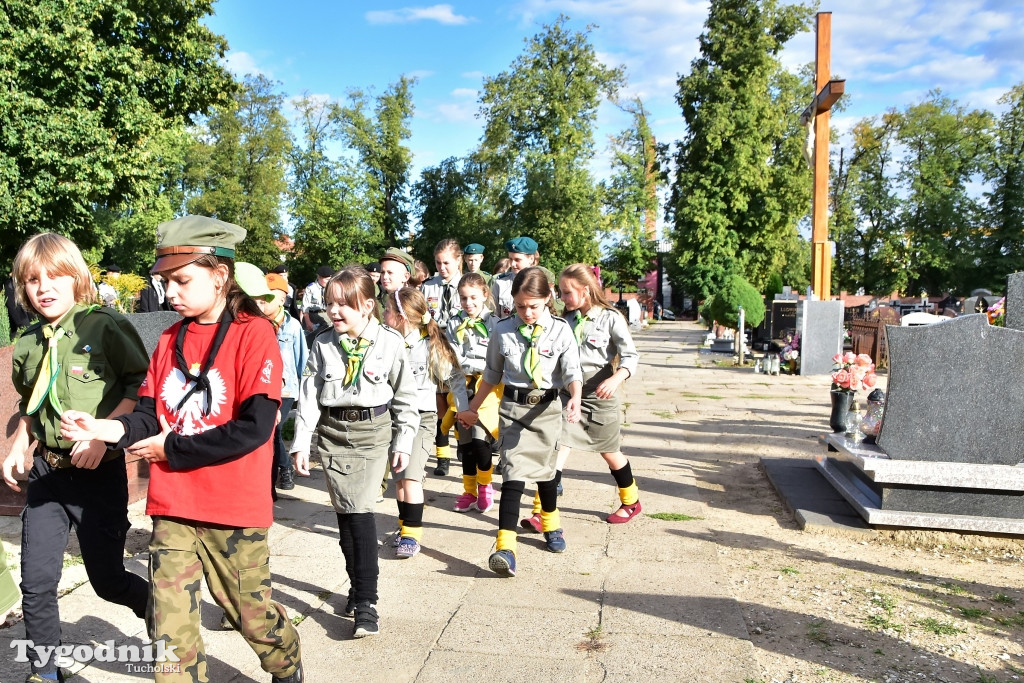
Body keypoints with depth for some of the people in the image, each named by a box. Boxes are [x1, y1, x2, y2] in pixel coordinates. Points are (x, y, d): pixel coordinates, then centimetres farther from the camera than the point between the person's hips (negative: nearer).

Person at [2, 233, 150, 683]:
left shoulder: (105, 325, -12)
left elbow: (142, 386, -13)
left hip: (98, 473, -5)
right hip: (46, 473, 5)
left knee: (107, 579, 5)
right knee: (36, 581, 7)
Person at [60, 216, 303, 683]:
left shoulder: (253, 333, -12)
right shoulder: (170, 338, 7)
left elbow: (254, 428, -19)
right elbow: (148, 416, 6)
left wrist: (171, 447, -14)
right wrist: (104, 429, -14)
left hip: (234, 507, -5)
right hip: (172, 507, 5)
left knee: (250, 613, 12)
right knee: (169, 626, 6)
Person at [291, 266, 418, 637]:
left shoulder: (390, 343, -6)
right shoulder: (322, 344, 1)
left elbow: (405, 397, 1)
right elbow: (308, 394, 2)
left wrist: (403, 442, 1)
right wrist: (300, 443, -3)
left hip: (373, 430, -3)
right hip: (332, 433, 3)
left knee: (360, 511, -10)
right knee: (345, 513, 5)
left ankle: (365, 602, -3)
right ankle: (359, 586, 22)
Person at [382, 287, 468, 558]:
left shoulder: (431, 345, -11)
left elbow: (454, 377, -4)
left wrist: (464, 408, -4)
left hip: (421, 416, -5)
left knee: (411, 475, -13)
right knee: (398, 476, 10)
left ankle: (412, 533, -3)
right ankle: (406, 524, 26)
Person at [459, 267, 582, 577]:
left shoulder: (560, 330, -7)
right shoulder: (503, 330, -2)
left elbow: (572, 372, -14)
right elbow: (492, 374, 10)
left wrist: (575, 399, -35)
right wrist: (473, 409, 14)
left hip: (547, 407, 1)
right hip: (513, 406, 0)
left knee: (545, 469, 16)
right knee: (514, 473, -11)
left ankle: (551, 525, 43)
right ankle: (506, 548, -16)